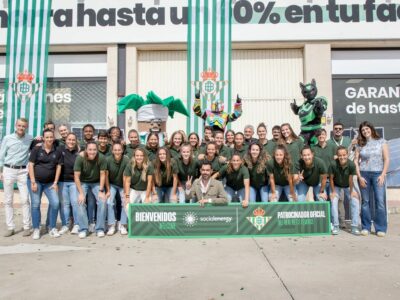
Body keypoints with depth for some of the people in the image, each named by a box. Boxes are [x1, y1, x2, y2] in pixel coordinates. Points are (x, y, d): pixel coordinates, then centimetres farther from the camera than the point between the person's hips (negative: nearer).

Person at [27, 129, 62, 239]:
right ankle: (36, 229, 13)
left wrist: (55, 183, -1)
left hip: (50, 183, 1)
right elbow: (30, 165, -3)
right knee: (36, 204, 1)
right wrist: (33, 182, -9)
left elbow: (58, 167, 5)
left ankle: (52, 228, 4)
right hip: (35, 181, -1)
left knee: (55, 203, -10)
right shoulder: (36, 149, 0)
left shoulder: (58, 152, 5)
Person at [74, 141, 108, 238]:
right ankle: (83, 229, -7)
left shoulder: (101, 158, -23)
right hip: (83, 182, 0)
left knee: (103, 201, -17)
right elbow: (76, 176, -18)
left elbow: (102, 175, -14)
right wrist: (81, 193, -20)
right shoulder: (80, 158, -24)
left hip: (96, 183, 0)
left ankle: (100, 228, -5)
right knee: (80, 201, -20)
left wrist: (101, 191, -16)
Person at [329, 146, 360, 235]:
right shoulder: (333, 164, -31)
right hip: (336, 186, -1)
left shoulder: (351, 164, -30)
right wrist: (333, 192, -10)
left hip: (348, 186, 1)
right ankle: (335, 226, -5)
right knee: (334, 201, -18)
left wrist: (351, 192, -9)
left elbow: (350, 179, -19)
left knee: (355, 201, -11)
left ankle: (354, 227, -1)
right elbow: (331, 178, -17)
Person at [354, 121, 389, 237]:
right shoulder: (360, 145, 9)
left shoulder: (381, 141, 6)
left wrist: (383, 175, -7)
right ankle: (366, 227, 13)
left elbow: (386, 159, 2)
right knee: (365, 201, 5)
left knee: (380, 201, -6)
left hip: (378, 174, -1)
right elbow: (356, 161, 5)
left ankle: (381, 228, 3)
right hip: (364, 174, 1)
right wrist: (359, 176, -4)